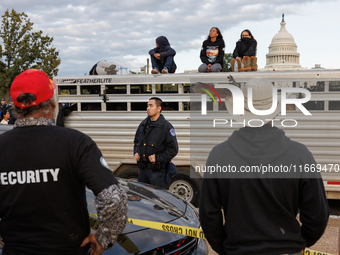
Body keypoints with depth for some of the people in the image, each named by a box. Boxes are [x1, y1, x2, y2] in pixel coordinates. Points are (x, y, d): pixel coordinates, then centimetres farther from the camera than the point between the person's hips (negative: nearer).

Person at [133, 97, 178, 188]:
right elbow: (136, 141, 26)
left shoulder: (166, 126, -7)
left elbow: (173, 149, -10)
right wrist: (136, 153, 7)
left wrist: (157, 158, -15)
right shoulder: (143, 124, 13)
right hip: (143, 168, 6)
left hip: (157, 171, -6)